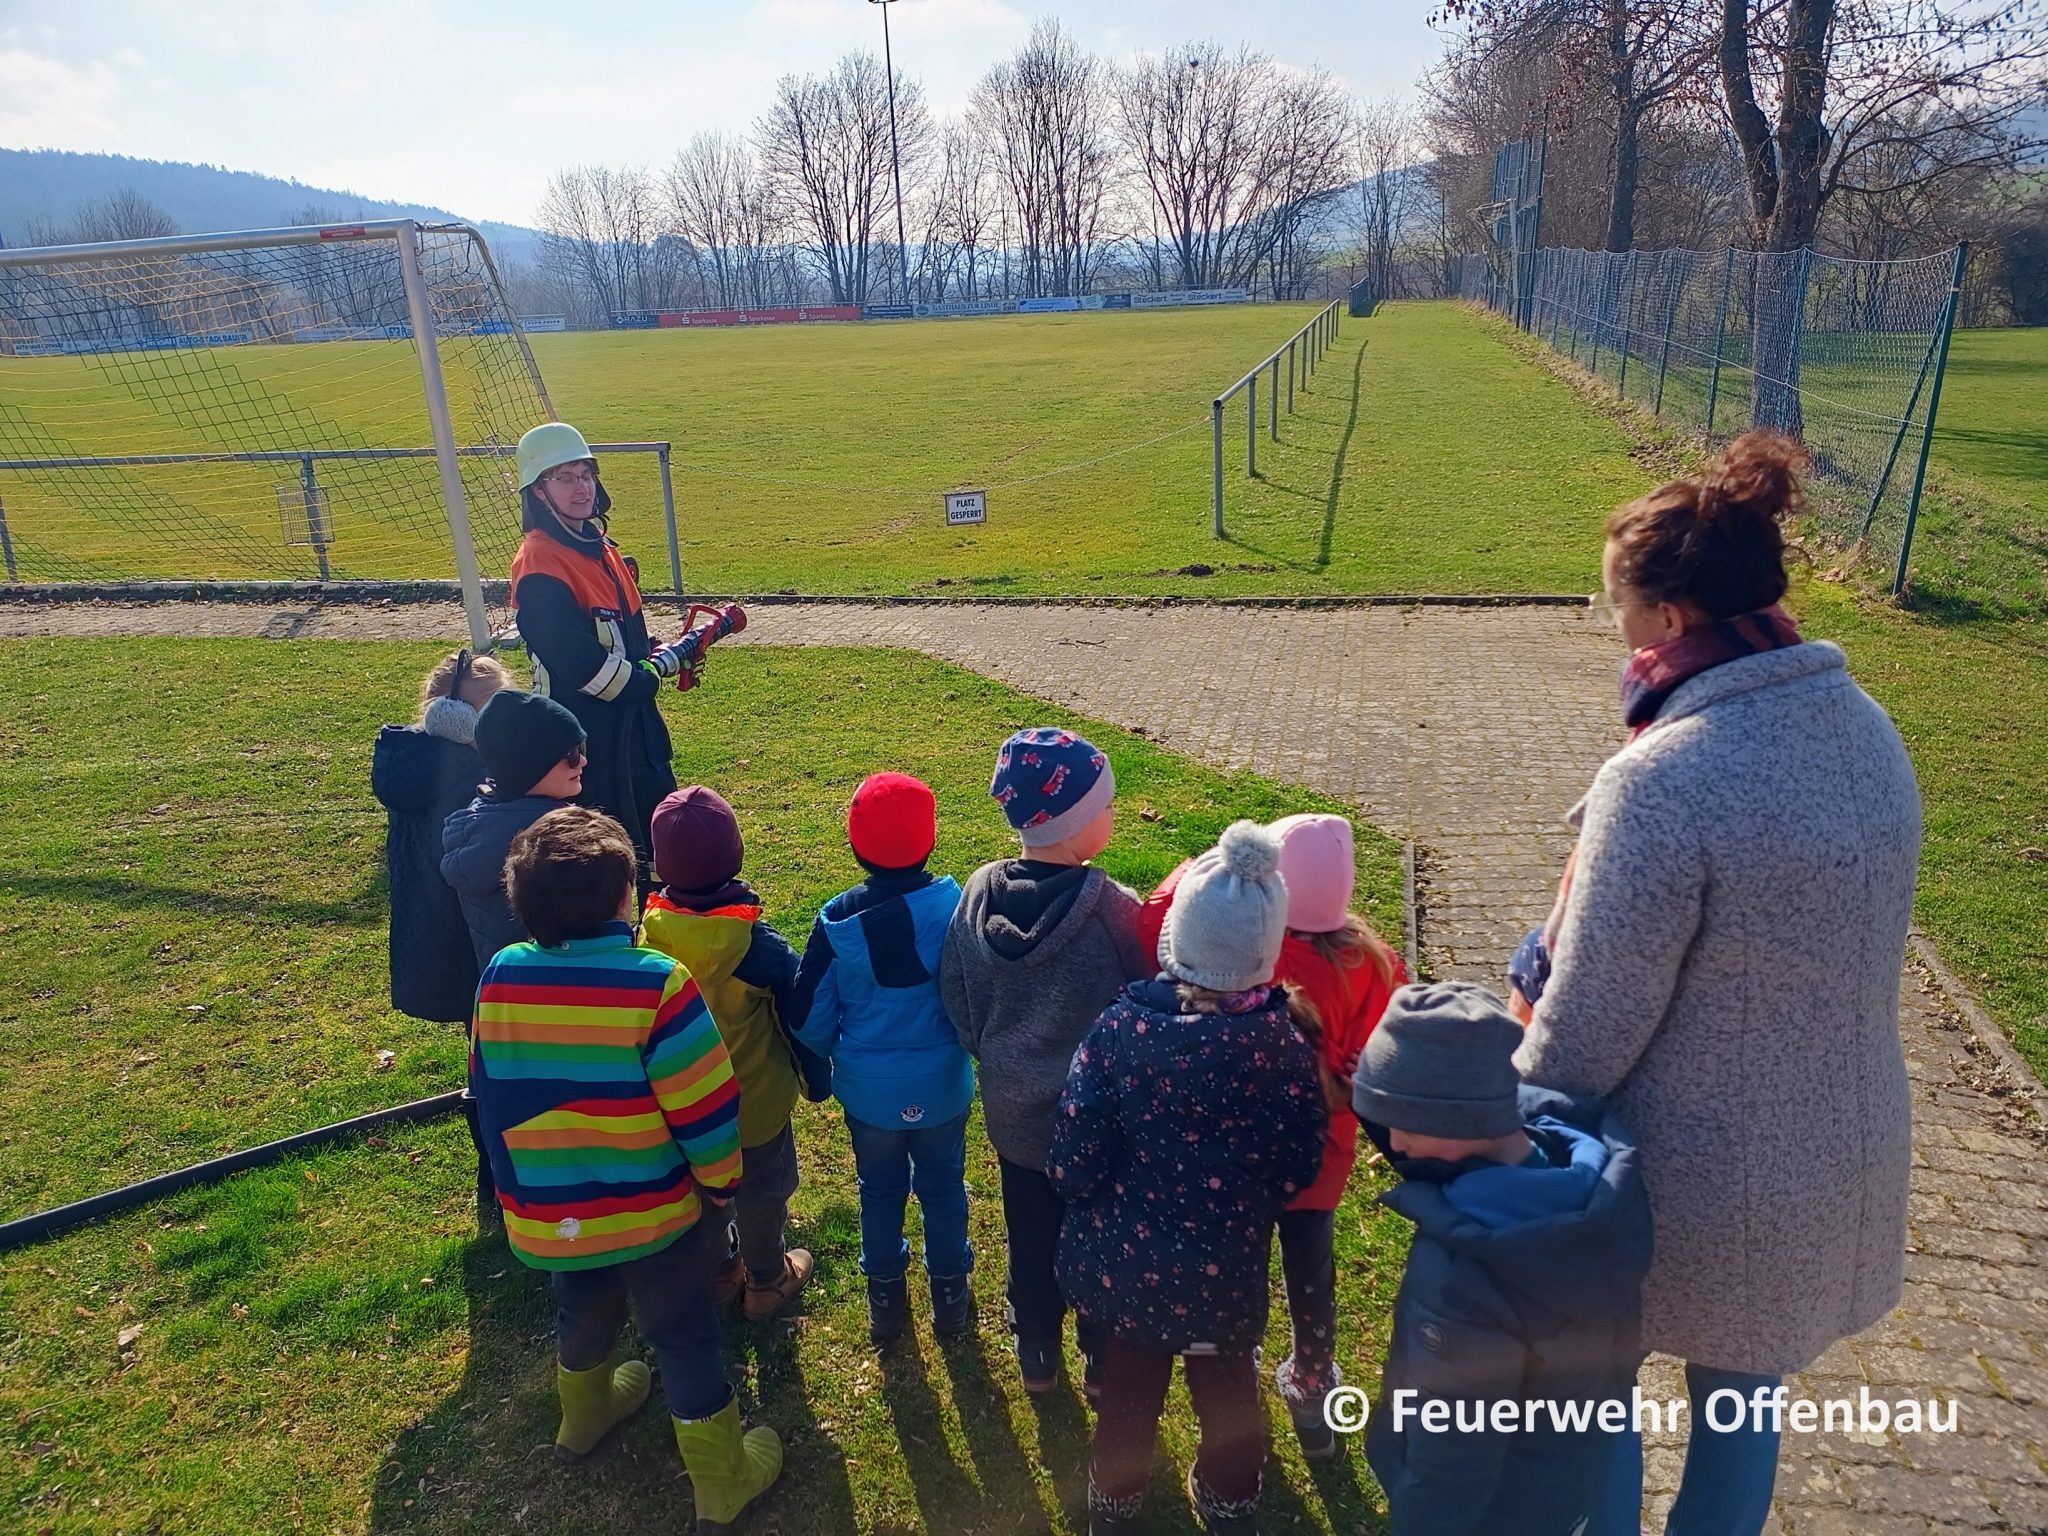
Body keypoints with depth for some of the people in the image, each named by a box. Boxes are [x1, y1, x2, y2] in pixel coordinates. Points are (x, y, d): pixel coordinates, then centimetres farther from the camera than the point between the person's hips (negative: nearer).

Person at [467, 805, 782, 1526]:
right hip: (651, 1215, -5)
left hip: (545, 1217, 5)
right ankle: (722, 1483, 31)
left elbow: (487, 1089, 4)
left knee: (583, 1313, 31)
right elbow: (706, 1110, -22)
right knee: (684, 1339, 15)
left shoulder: (498, 978, -11)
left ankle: (583, 1416, 58)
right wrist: (721, 1181, -3)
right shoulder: (655, 984, -26)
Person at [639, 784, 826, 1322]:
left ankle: (717, 1270, 46)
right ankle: (766, 1281, 39)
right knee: (761, 1189, 20)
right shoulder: (758, 944, -28)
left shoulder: (650, 930, -18)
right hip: (753, 1101, -4)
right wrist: (816, 1076, 3)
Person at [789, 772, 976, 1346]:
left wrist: (829, 1058, 12)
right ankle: (949, 1293, 38)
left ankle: (885, 1295, 40)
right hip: (942, 1085, 0)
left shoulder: (837, 919, -18)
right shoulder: (955, 906, -20)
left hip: (868, 1089, 0)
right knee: (943, 1188, 21)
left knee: (880, 1190, 23)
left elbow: (809, 1016, -9)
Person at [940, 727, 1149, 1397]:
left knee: (1031, 1239, 25)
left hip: (1012, 1111, 4)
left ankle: (1036, 1357, 46)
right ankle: (1101, 1361, 43)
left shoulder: (979, 894, -15)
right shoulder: (1109, 909, -29)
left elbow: (958, 1002, -3)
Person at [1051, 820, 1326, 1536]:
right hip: (1226, 1266, 0)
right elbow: (1296, 1168, -11)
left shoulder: (1122, 1025, -27)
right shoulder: (1283, 1046, -26)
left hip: (1126, 1257, 0)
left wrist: (1099, 1208, 1)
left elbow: (1073, 1162, -21)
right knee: (1226, 1388, 29)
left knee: (1129, 1385, 27)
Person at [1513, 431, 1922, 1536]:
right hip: (1839, 1154, 7)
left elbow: (1587, 1030, -24)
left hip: (1697, 1180, -7)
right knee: (1745, 1388, 28)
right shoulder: (1866, 730, -6)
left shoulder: (1665, 782, -31)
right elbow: (1838, 945, 5)